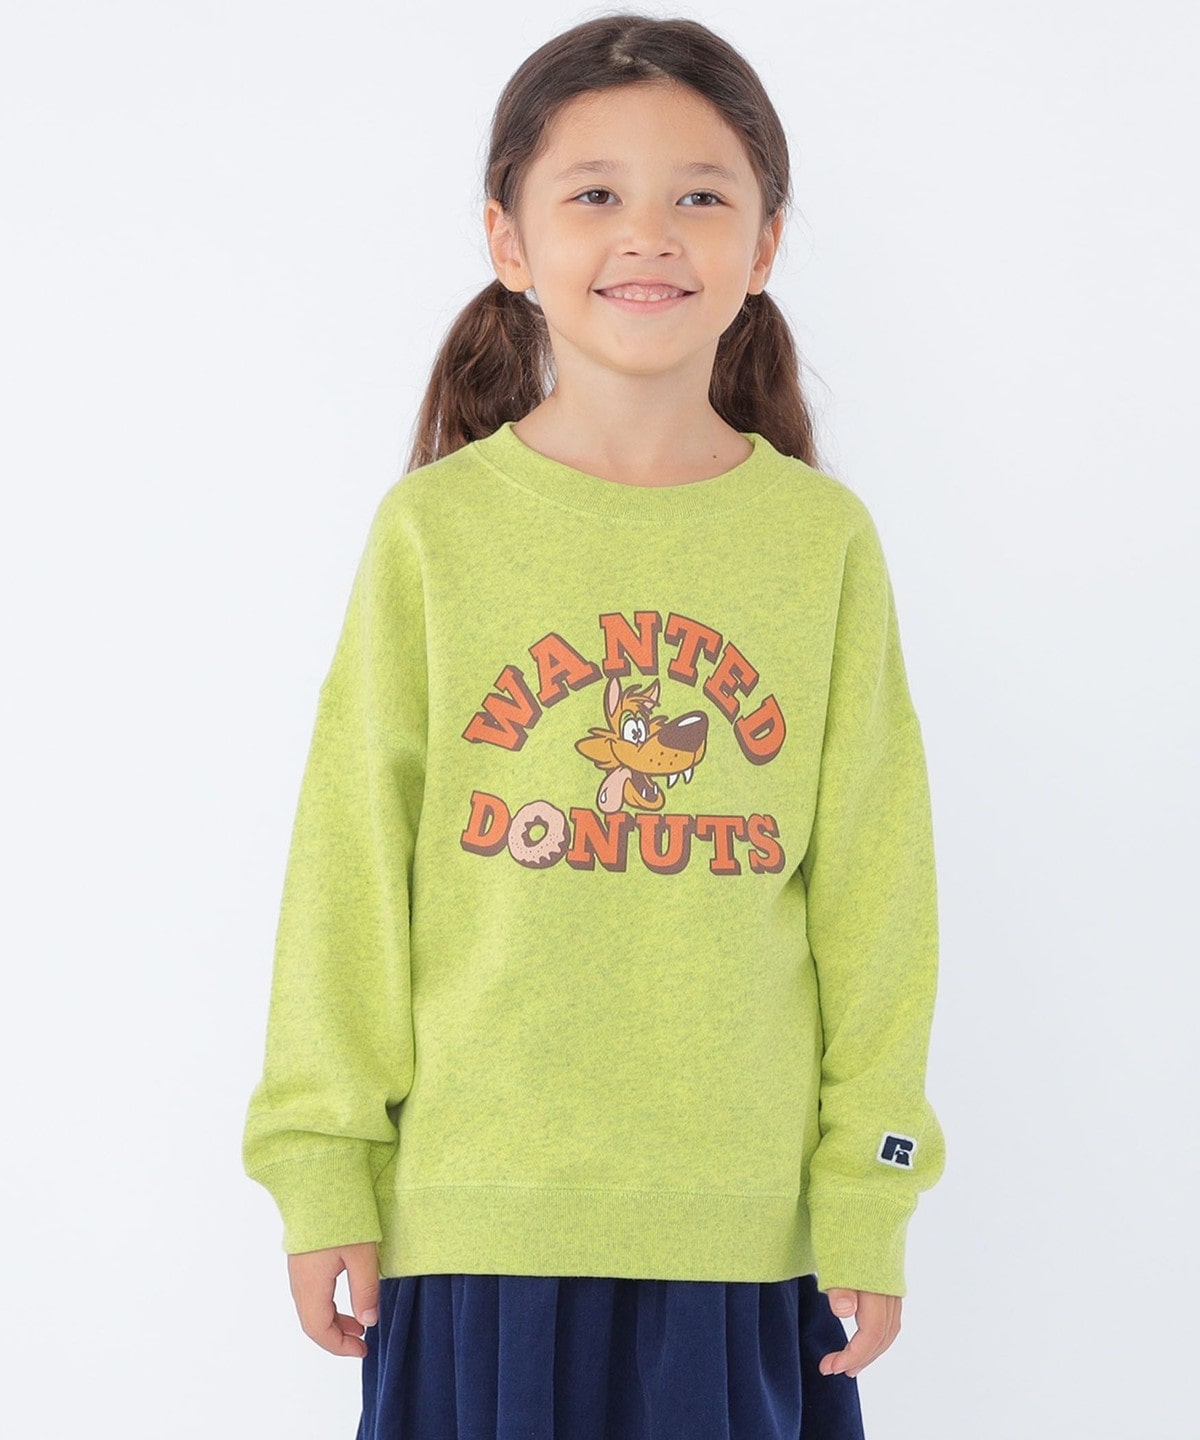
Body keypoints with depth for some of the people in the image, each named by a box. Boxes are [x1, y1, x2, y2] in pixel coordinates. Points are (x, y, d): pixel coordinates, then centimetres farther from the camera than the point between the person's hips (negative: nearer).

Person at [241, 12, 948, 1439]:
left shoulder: (825, 540, 1)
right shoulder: (435, 529, -1)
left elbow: (873, 893, 4)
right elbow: (351, 864, 1)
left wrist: (867, 1197, 4)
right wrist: (324, 1167, 0)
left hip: (745, 1221, 1)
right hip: (478, 1209, -1)